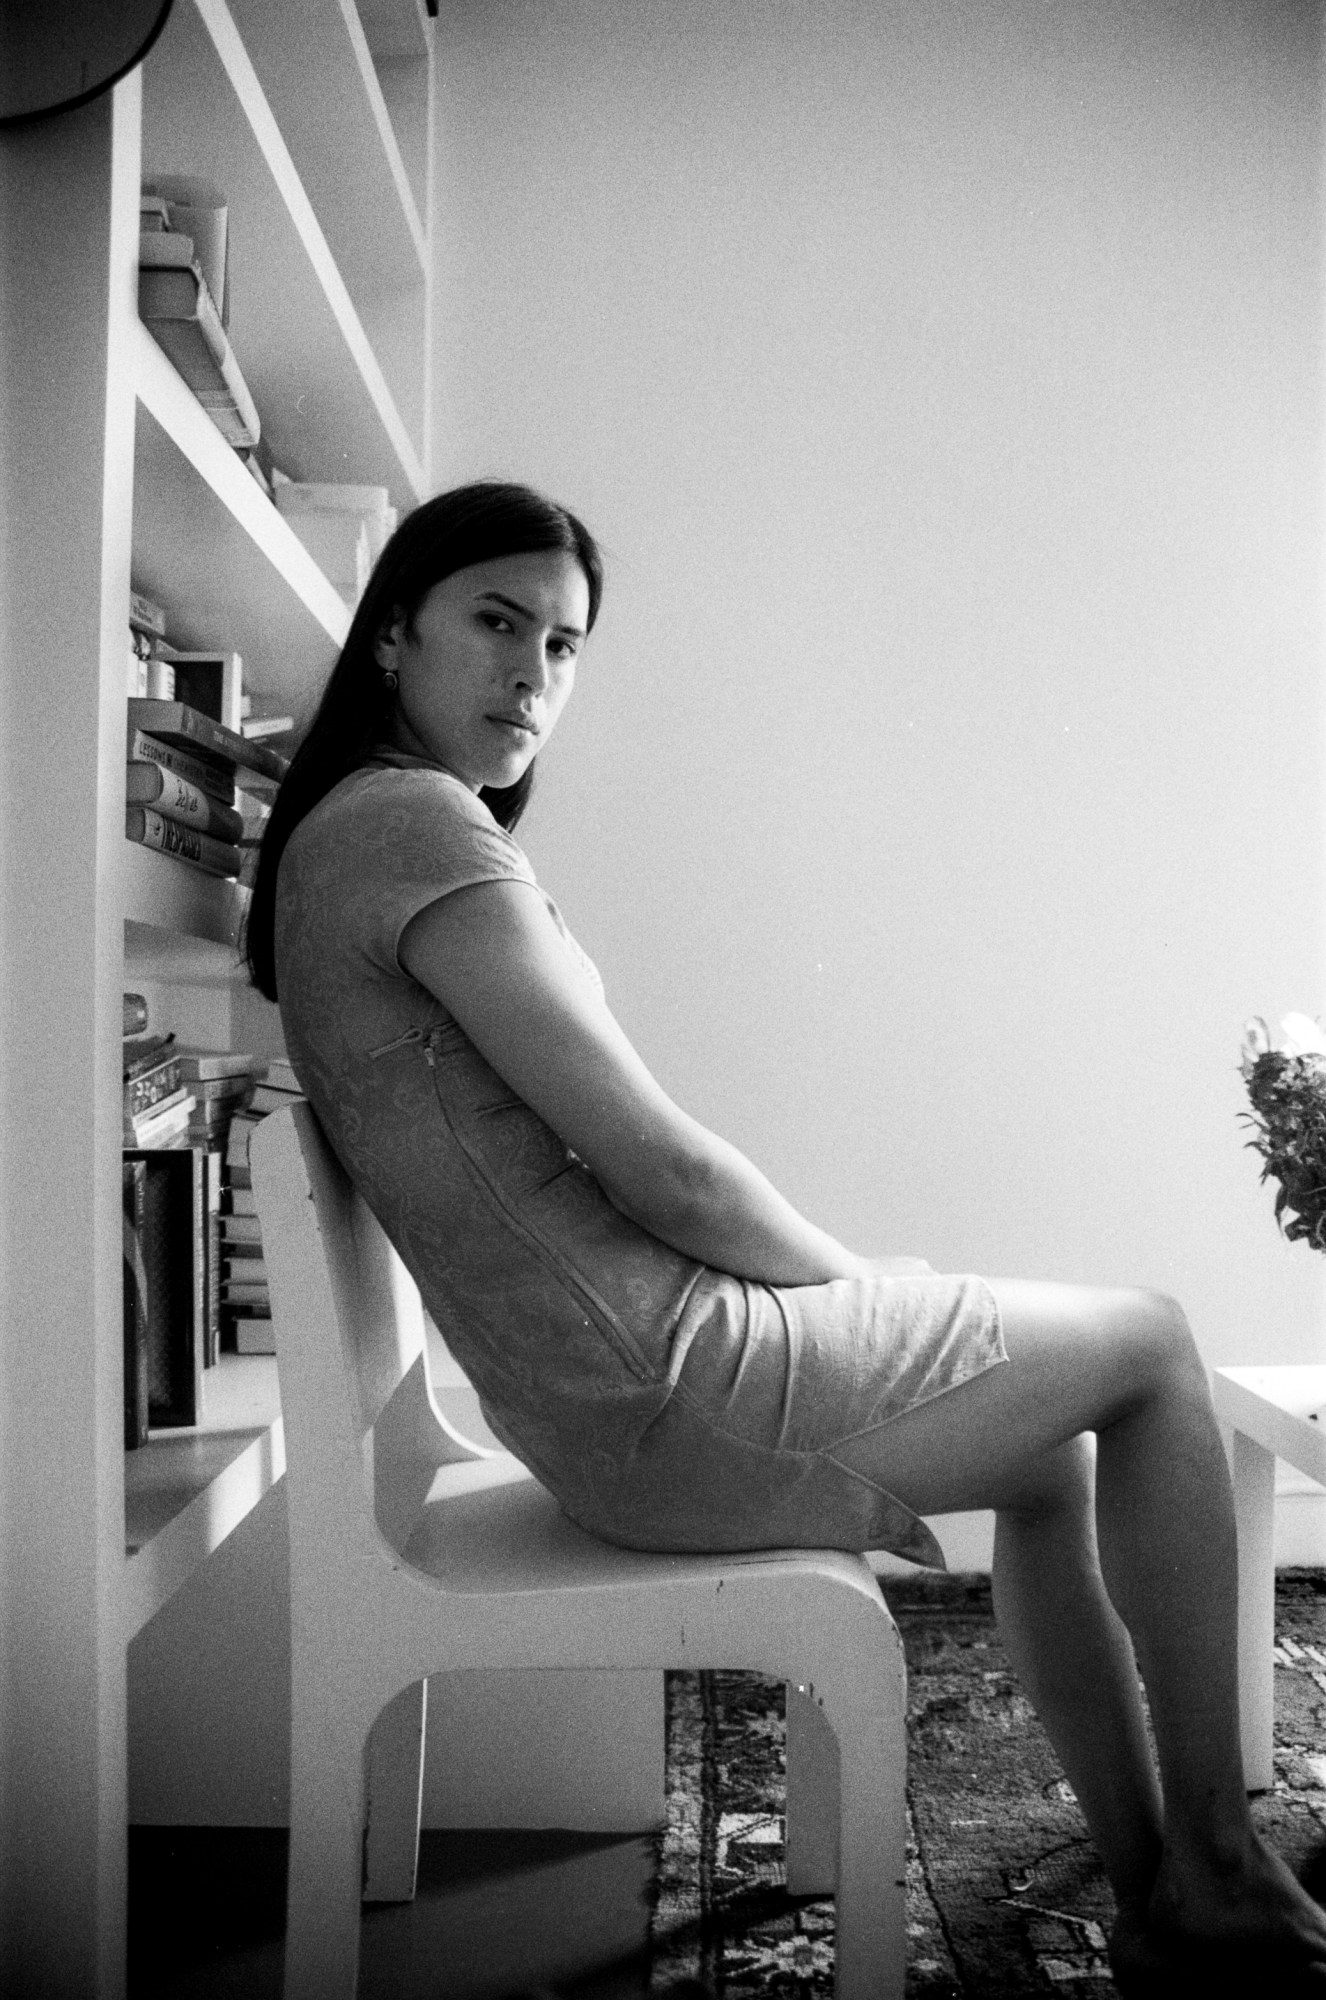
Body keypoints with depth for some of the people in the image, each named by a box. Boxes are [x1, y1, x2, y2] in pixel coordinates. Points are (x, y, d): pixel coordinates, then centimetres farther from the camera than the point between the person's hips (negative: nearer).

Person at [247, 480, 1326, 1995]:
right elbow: (664, 1170, -20)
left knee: (1054, 1455, 23)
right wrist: (855, 1279, -1)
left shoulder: (335, 838, 15)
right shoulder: (417, 820, -17)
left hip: (590, 1391, 10)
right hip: (663, 1389, -10)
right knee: (1151, 1343, 7)